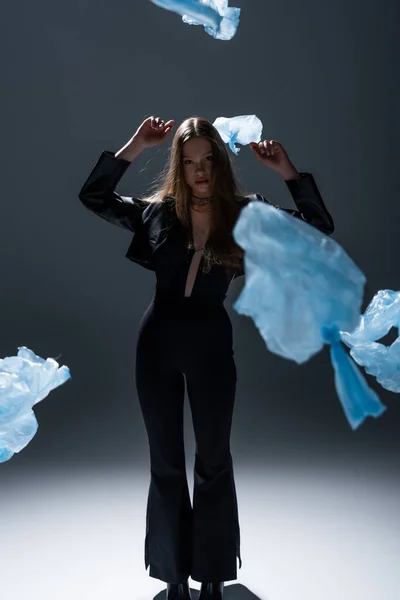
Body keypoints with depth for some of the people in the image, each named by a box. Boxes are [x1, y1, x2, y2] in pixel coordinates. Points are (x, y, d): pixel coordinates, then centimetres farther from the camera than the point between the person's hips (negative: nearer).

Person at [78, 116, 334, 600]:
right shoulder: (157, 211, -1)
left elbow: (320, 228, -6)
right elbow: (92, 197, -1)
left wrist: (287, 171, -16)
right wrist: (134, 146, -7)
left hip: (211, 342, -1)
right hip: (158, 341, 1)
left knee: (214, 461, 10)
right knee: (165, 463, 11)